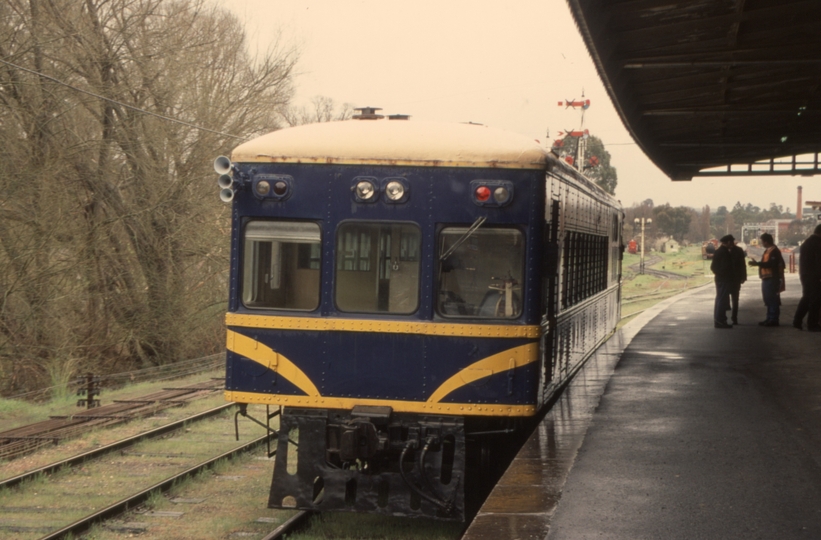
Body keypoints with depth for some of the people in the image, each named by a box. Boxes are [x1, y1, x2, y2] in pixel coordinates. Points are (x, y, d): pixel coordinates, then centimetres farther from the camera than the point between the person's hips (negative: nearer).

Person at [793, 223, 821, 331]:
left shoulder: (806, 243, 13)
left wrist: (802, 274, 16)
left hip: (804, 274, 9)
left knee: (806, 297, 17)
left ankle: (797, 321, 14)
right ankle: (812, 324, 0)